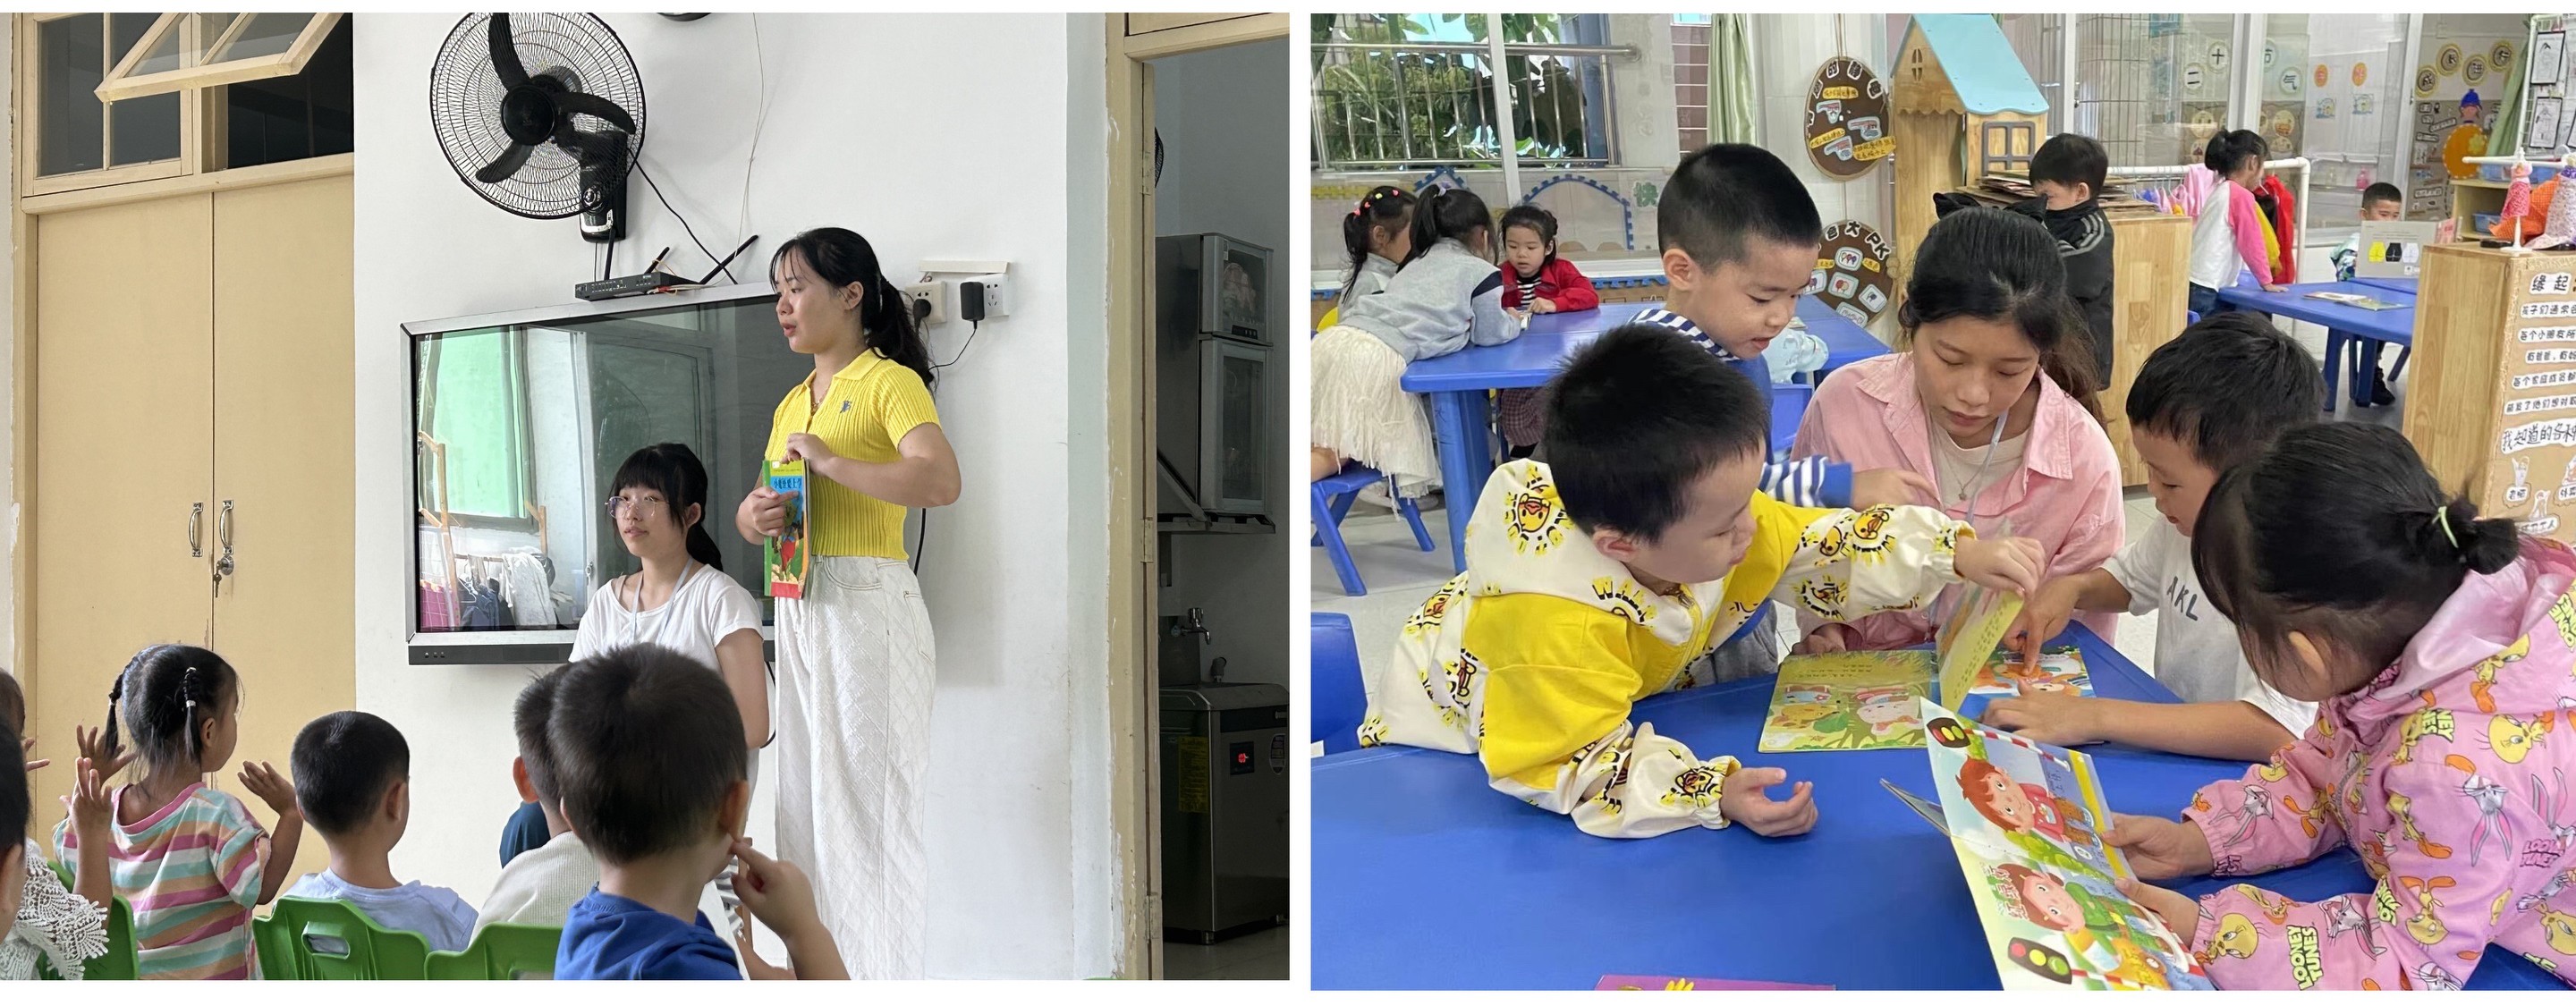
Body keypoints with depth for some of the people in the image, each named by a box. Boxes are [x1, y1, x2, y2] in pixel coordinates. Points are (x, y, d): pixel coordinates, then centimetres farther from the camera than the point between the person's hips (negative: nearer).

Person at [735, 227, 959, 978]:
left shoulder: (891, 382, -5)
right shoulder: (792, 403, 21)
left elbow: (941, 481, -21)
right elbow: (762, 509, 22)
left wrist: (828, 462, -18)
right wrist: (752, 514, -2)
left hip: (868, 601, -8)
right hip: (797, 610, 8)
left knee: (869, 800, -9)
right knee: (804, 803, 7)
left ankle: (887, 974, -5)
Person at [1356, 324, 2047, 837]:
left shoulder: (1707, 518, -24)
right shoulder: (1552, 634, -48)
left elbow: (1827, 549, -9)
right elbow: (1578, 767, -39)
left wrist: (1959, 553, -16)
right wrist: (1715, 795, -49)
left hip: (1620, 701, 8)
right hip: (1455, 734, -8)